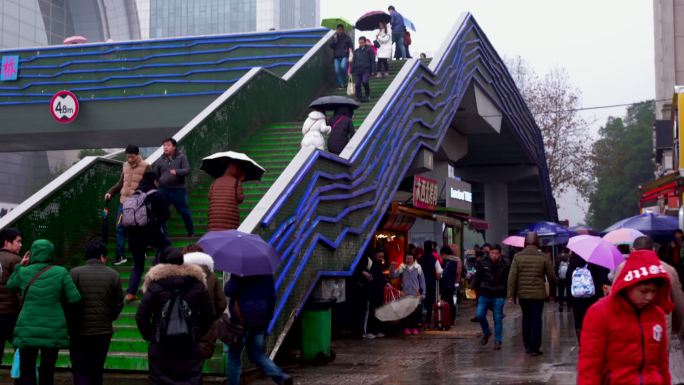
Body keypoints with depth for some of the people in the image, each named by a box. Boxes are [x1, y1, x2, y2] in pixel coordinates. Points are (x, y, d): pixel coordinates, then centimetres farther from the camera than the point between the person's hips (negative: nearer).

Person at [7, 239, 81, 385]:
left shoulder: (24, 272, -2)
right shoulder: (61, 273, -6)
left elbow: (10, 286, 18)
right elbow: (74, 298, -7)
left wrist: (21, 265, 20)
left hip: (28, 330, 0)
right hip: (53, 331, 0)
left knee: (27, 372, 6)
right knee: (47, 372, 11)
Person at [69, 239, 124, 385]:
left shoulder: (75, 273, -7)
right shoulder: (113, 275, -1)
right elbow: (119, 303, 1)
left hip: (80, 331, -2)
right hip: (104, 331, 2)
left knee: (81, 372, 1)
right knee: (97, 371, 15)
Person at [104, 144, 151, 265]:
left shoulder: (145, 167, -7)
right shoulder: (125, 166, 11)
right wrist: (110, 192, 9)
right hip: (123, 202, 6)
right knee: (120, 228, 3)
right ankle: (120, 255, 9)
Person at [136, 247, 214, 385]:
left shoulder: (154, 285, -5)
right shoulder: (198, 285, 2)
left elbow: (141, 317, -4)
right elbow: (209, 317, 6)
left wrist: (149, 336, 9)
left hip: (160, 349, -1)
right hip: (190, 350, 1)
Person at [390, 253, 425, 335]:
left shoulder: (417, 267, -2)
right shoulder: (402, 267, -1)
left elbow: (422, 280, 4)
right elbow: (393, 275, -5)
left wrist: (423, 293, 4)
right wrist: (392, 267, -21)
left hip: (415, 294, 0)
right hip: (405, 294, 0)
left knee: (416, 311, 2)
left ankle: (415, 327, 12)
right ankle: (406, 327, 10)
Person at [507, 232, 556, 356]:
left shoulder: (518, 256, -3)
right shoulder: (543, 257, -5)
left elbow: (512, 277, -6)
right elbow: (551, 277, -1)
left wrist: (511, 294, -2)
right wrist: (552, 292, 12)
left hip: (522, 294, 2)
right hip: (538, 294, -2)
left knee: (526, 318, 17)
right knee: (536, 320, 3)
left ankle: (527, 346, 21)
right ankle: (534, 348, 1)